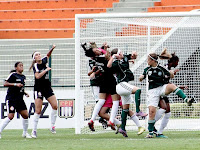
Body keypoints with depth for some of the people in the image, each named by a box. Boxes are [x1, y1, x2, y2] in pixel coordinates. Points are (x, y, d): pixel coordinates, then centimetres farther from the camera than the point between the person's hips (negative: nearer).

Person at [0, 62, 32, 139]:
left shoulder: (23, 77, 14)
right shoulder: (13, 75, -9)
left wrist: (25, 93, 11)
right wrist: (15, 84, -24)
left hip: (20, 99, 7)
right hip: (11, 99, -7)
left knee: (25, 115, 1)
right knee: (10, 116, -14)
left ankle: (25, 133, 16)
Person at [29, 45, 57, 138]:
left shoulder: (44, 61, 5)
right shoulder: (35, 66, -10)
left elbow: (48, 55, 27)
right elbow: (37, 76, -26)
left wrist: (52, 49, 11)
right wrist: (46, 70, -21)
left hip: (47, 88, 6)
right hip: (39, 89, -6)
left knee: (55, 106, -7)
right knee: (38, 111, -7)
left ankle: (52, 126, 4)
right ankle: (34, 130, 0)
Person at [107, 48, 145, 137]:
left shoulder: (125, 58, 9)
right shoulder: (116, 63, -15)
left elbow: (133, 57, 26)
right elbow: (109, 66, -35)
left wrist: (134, 55, 4)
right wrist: (113, 56, -31)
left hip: (126, 85, 9)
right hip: (122, 84, -9)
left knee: (126, 107, 11)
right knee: (137, 90, -30)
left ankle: (122, 128, 15)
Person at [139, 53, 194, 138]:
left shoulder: (161, 69, 0)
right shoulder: (147, 69, 8)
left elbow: (171, 76, 8)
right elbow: (141, 78, 17)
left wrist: (172, 74, -15)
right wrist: (141, 77, -6)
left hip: (162, 88, -1)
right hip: (153, 91, 1)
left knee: (172, 86, -33)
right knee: (152, 111, -10)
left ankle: (186, 99, -42)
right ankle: (150, 132, -2)